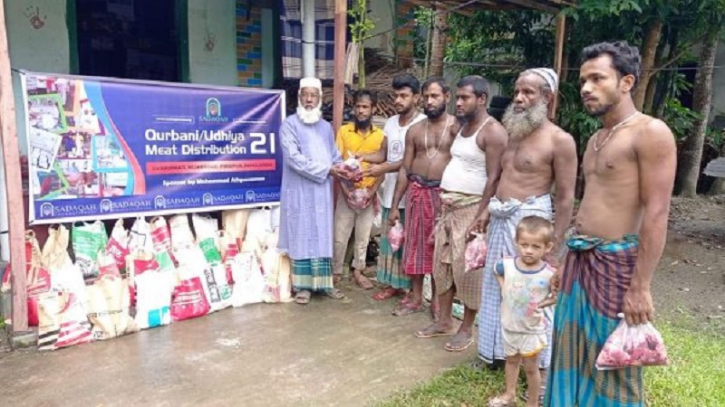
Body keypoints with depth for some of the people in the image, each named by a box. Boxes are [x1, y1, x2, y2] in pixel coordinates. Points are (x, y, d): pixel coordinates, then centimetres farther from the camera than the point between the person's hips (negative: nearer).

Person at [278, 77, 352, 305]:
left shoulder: (326, 127, 12)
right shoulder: (289, 124, -6)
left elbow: (335, 156, 12)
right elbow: (293, 158, -17)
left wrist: (346, 171, -10)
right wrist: (326, 169, -17)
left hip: (322, 191, 5)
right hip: (299, 191, -5)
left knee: (323, 236, 9)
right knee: (302, 236, 1)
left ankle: (324, 282, 19)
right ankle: (302, 286, 10)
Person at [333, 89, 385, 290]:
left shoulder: (380, 136, 0)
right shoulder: (343, 131, -2)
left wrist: (372, 191, -10)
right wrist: (345, 190, -13)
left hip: (368, 194, 1)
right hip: (347, 193, -1)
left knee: (363, 236, 11)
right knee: (340, 236, 3)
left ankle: (358, 271, 26)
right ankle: (336, 272, 18)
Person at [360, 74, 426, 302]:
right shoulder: (390, 123, 11)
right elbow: (383, 154, 11)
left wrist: (384, 168, -24)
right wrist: (363, 158, -7)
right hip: (390, 191, 7)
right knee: (389, 238, 12)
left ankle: (413, 288, 15)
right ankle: (393, 283, 25)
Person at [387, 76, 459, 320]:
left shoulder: (458, 128, -3)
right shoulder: (415, 130, 7)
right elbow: (405, 169, 7)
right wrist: (394, 205, 5)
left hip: (443, 194, -3)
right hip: (417, 192, 3)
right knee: (415, 245, 10)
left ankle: (437, 300, 23)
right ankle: (415, 298, 24)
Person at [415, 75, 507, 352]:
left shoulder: (492, 131, -12)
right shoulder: (463, 127, 15)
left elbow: (494, 178, -17)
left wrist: (481, 217, -20)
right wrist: (445, 198, 10)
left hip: (471, 209, -9)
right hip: (449, 207, 9)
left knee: (468, 269, 0)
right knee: (442, 264, 13)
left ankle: (466, 329, 15)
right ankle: (444, 321, 26)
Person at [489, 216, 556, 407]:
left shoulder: (549, 275, -24)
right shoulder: (507, 264, -16)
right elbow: (496, 270, 8)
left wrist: (545, 303, -16)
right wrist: (503, 287, -3)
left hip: (532, 330, -3)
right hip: (509, 325, 3)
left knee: (530, 368, 14)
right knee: (511, 361, 25)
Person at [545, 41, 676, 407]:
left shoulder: (650, 133, -11)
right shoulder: (595, 139, 14)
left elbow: (656, 213, -16)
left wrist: (641, 286, -19)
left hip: (617, 264, -8)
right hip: (581, 261, 8)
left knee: (613, 366, 7)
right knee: (572, 356, 17)